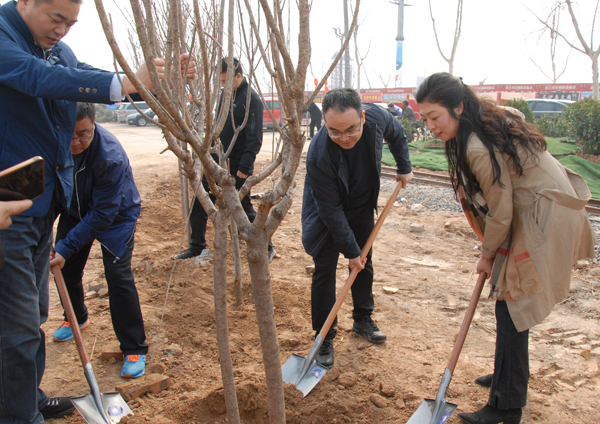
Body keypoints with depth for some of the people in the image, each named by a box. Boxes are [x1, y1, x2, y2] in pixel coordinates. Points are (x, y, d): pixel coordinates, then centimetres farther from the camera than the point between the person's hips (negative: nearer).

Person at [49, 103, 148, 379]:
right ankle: (77, 318, 43)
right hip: (74, 209, 6)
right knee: (65, 269, 12)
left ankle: (134, 349, -3)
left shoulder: (111, 157, -38)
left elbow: (103, 214, -33)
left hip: (116, 214, -5)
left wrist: (66, 247, -36)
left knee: (118, 275, -16)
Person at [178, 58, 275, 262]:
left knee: (244, 209, 1)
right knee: (198, 205, 10)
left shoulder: (251, 99, -15)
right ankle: (197, 247, 26)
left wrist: (245, 166, -22)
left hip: (236, 168, -8)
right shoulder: (225, 95, 10)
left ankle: (266, 248, 18)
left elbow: (254, 138, -19)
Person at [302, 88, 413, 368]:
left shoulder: (377, 117, -26)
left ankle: (363, 320, 35)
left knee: (364, 264, 15)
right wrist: (350, 250, -22)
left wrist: (404, 167, 4)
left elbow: (396, 133, 2)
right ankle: (324, 338, 11)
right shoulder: (318, 156, -38)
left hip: (362, 206, 5)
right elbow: (331, 210, -28)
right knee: (325, 271, -3)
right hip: (327, 214, -5)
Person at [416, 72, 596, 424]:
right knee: (510, 303, 19)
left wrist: (487, 255, -1)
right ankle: (508, 376, 37)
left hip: (544, 220, -10)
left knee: (511, 308, -4)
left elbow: (500, 213, -18)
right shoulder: (491, 123, 5)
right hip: (538, 213, 10)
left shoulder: (478, 149, -25)